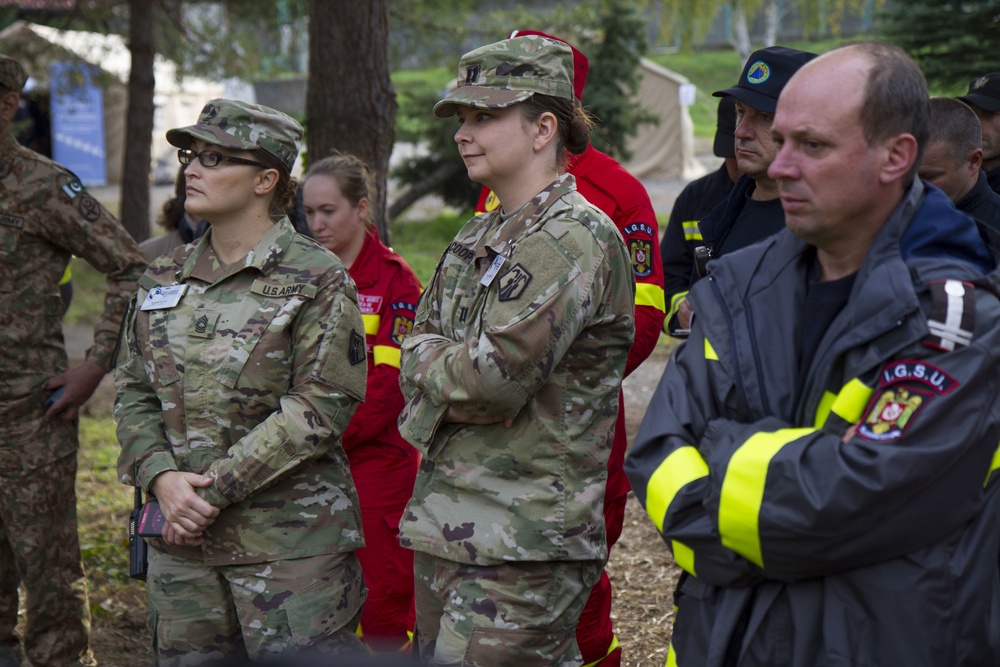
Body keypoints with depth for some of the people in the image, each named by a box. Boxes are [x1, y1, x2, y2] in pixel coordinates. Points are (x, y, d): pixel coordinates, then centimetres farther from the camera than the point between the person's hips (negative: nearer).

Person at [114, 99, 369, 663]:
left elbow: (323, 405, -13)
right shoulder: (166, 277, 12)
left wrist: (217, 486, -16)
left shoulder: (318, 280, -6)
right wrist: (161, 476, -8)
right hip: (180, 536, 5)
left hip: (291, 540, -5)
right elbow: (133, 390, 11)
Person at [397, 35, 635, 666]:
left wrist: (429, 362, -1)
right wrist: (452, 390, -5)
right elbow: (416, 349, 17)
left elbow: (492, 379, -21)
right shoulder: (478, 238, 16)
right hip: (445, 524, 9)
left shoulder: (575, 238, -14)